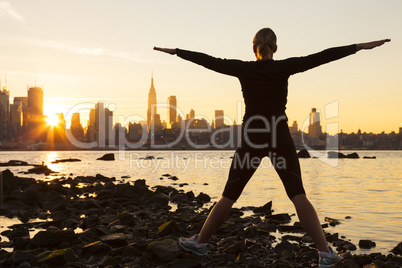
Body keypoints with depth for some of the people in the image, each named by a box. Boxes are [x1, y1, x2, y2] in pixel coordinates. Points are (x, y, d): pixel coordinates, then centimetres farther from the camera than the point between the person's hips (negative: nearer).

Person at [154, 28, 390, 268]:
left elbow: (208, 61, 4)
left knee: (230, 195, 11)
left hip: (252, 139, 1)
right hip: (280, 138, 0)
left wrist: (175, 51, 14)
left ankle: (200, 242, 21)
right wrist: (360, 46, -2)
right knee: (298, 195, 1)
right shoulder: (283, 68, -3)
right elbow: (321, 57, -5)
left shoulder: (244, 69, -1)